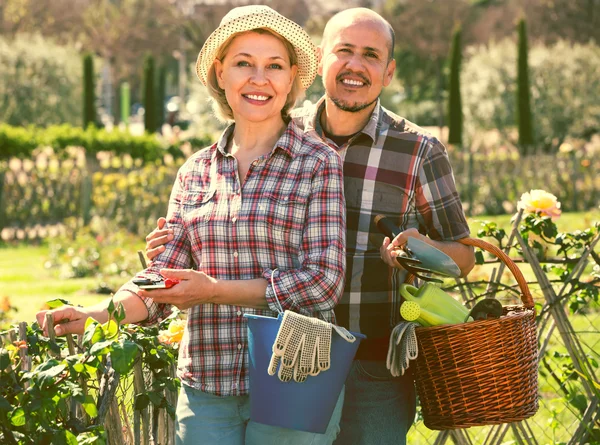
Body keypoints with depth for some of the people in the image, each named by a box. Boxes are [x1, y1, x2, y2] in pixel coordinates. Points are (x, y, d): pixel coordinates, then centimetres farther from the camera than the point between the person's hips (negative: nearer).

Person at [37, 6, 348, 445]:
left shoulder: (319, 164, -2)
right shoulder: (196, 172, 11)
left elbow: (324, 281, -10)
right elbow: (161, 280, 7)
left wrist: (214, 290, -15)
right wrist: (96, 316, -12)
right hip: (206, 388, 3)